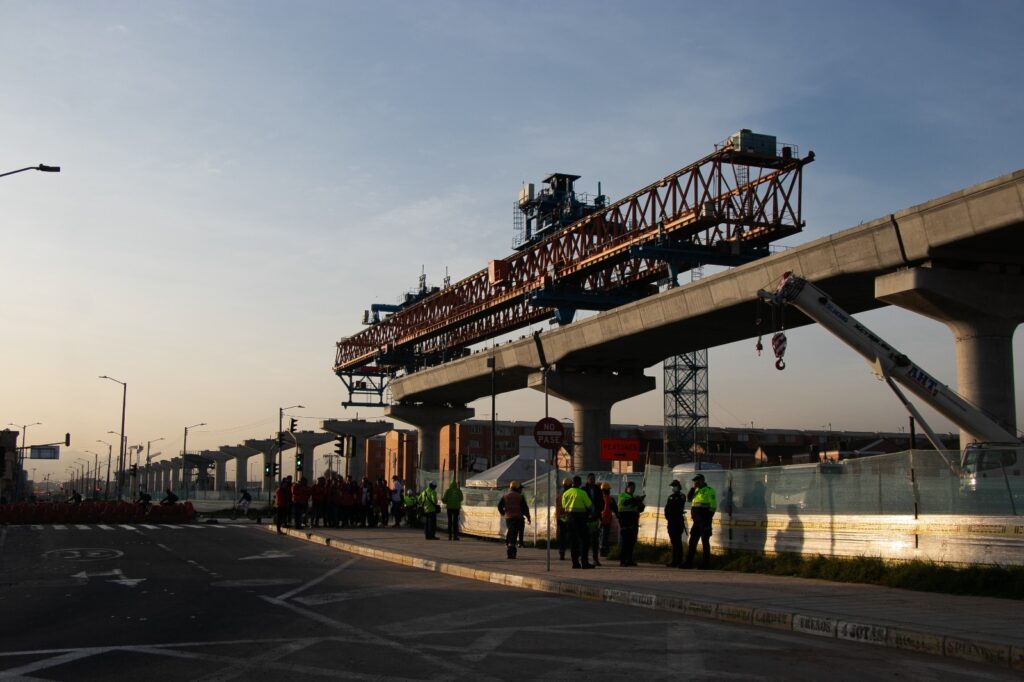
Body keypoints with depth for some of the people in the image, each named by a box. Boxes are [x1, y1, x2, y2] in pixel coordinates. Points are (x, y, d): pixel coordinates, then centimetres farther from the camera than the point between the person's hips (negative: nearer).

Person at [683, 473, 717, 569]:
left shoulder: (709, 490, -8)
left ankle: (705, 563, 1)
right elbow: (689, 498, 10)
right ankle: (689, 562, 9)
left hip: (704, 521, -8)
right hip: (696, 521, 8)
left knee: (705, 542, -3)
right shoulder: (696, 490, 17)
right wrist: (692, 488, -1)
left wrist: (708, 518, -16)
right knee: (692, 541, 7)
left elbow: (713, 505, -12)